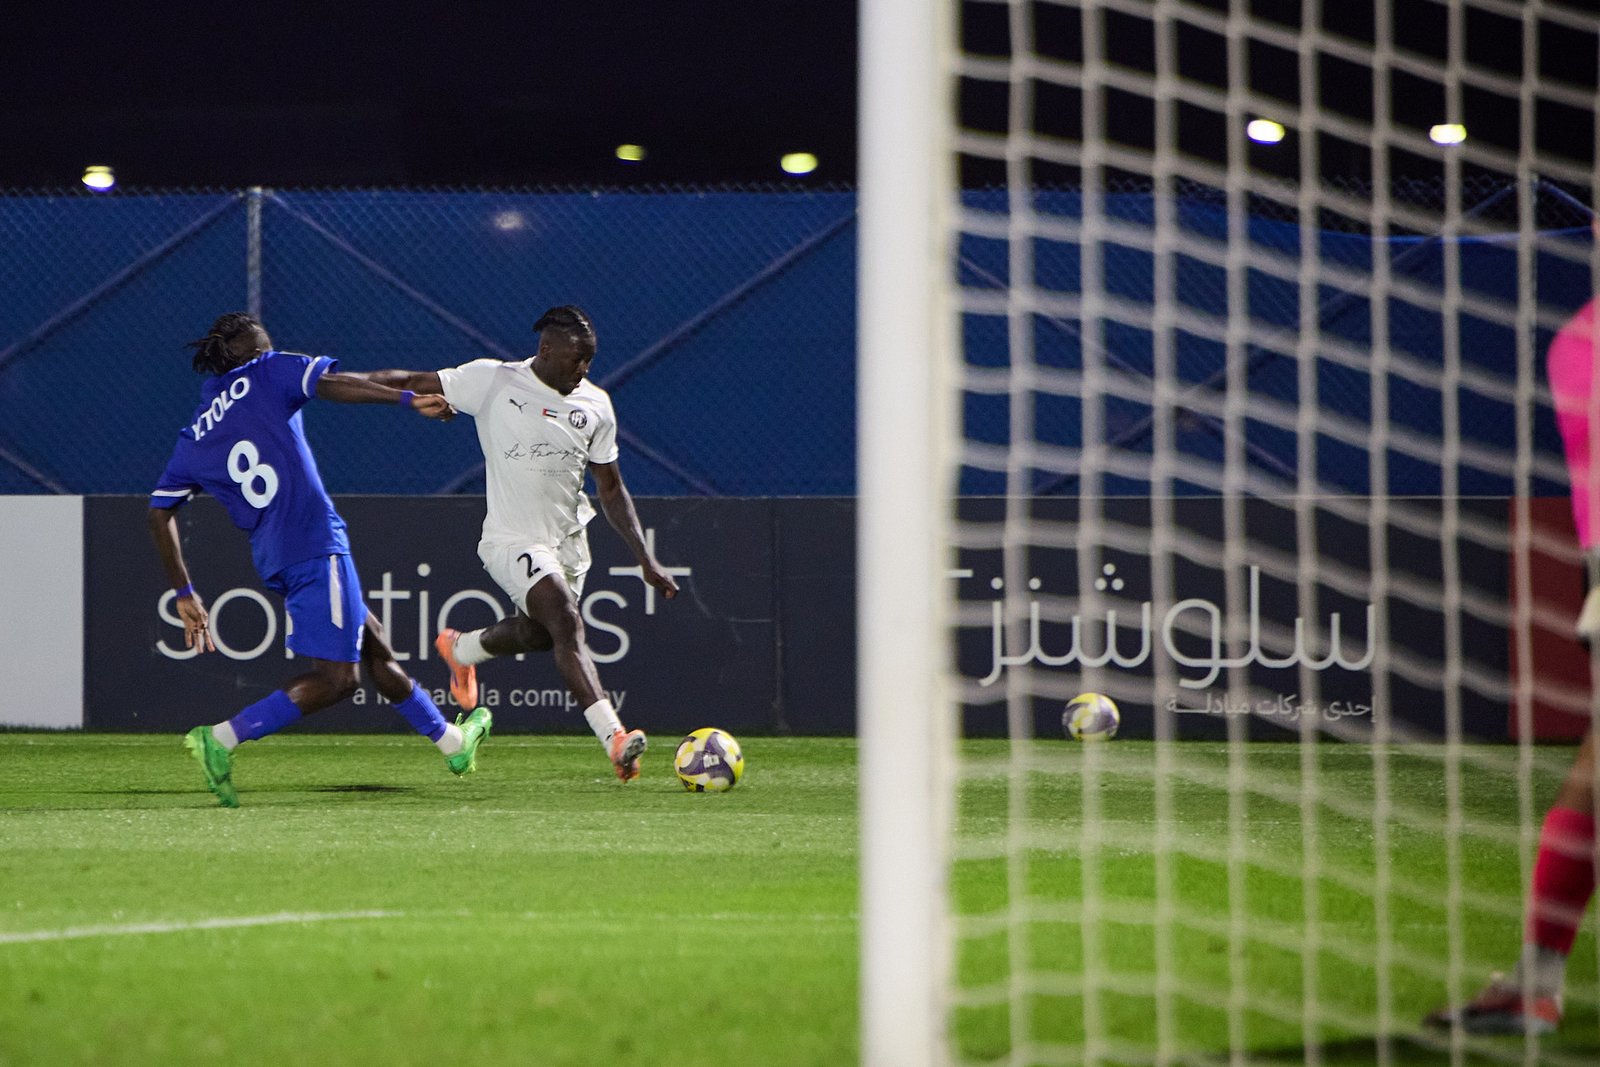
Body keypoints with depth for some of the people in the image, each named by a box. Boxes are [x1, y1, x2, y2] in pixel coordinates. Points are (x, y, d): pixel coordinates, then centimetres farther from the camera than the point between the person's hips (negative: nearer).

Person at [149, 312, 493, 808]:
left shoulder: (193, 439, 16)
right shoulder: (266, 374, 3)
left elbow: (160, 514, 11)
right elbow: (333, 384, -14)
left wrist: (185, 594, 16)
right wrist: (408, 399, -16)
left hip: (271, 560, 7)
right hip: (316, 544, -7)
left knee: (373, 645, 20)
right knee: (335, 677, -7)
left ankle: (451, 741, 32)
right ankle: (221, 738, -17)